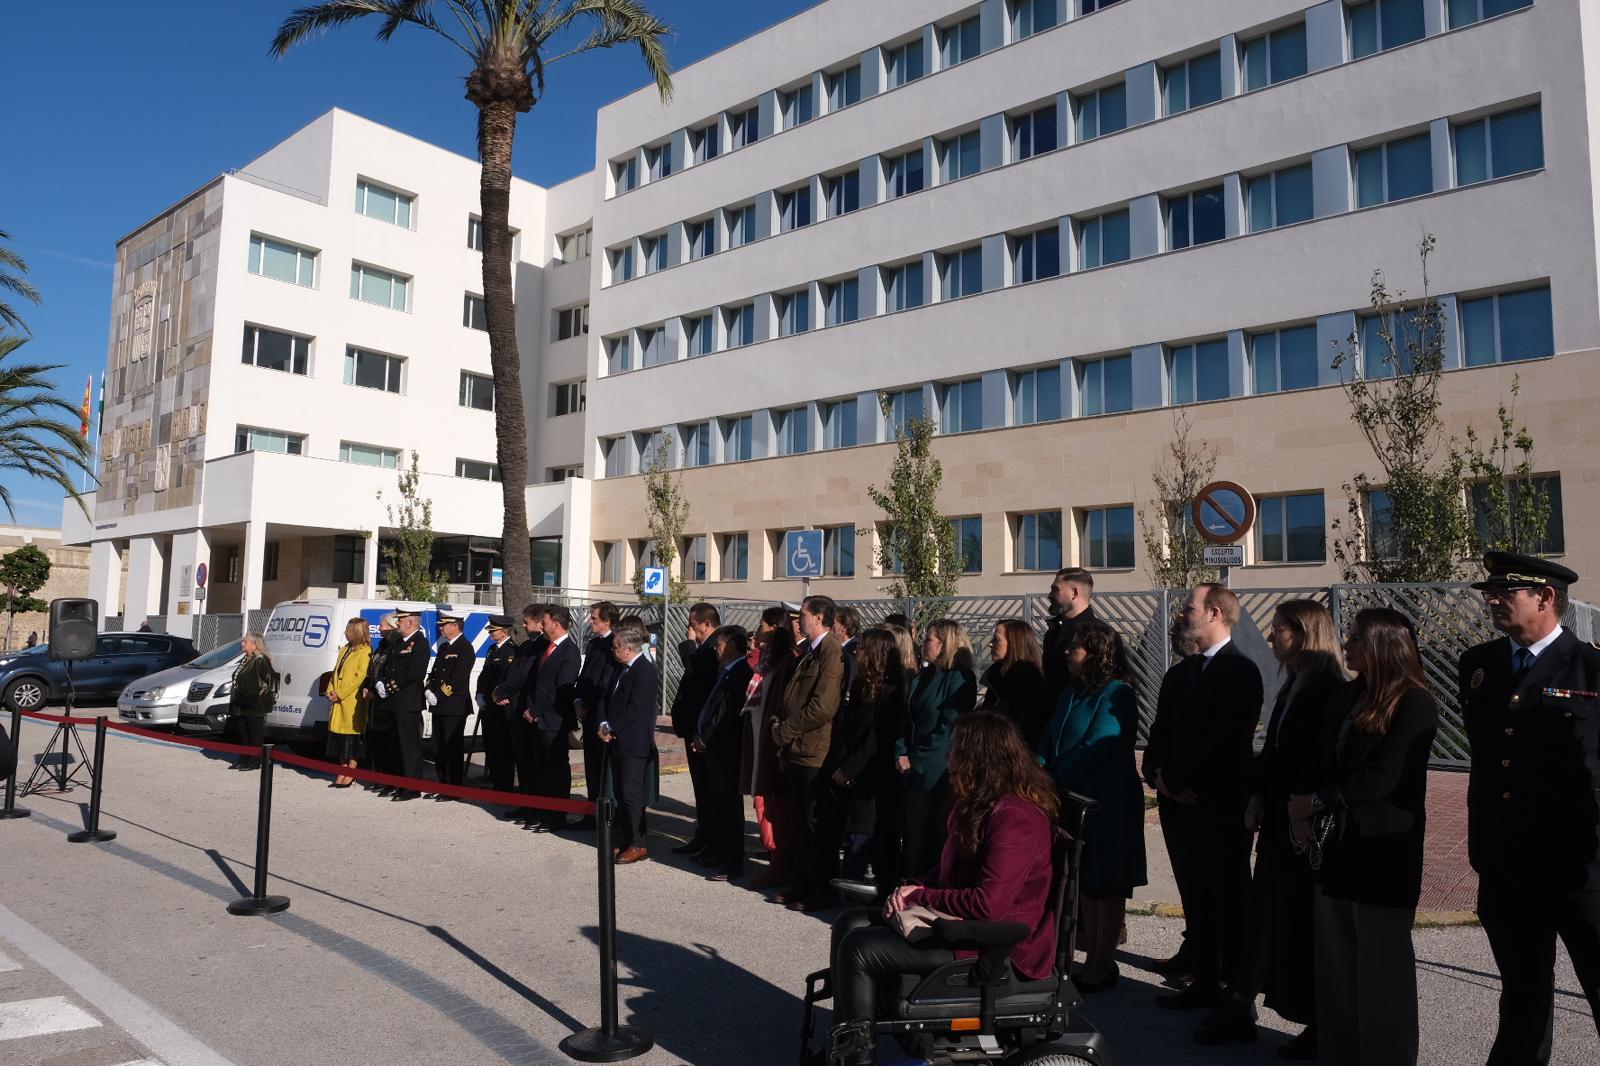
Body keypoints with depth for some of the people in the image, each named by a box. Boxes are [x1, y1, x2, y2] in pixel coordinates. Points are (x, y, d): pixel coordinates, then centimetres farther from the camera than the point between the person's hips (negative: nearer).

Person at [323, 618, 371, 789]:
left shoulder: (365, 651, -8)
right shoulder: (344, 650, 18)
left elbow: (360, 677, -14)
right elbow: (335, 672, 20)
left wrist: (340, 693, -15)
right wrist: (330, 691, 4)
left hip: (352, 702, -8)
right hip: (338, 702, 8)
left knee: (352, 738, -3)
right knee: (339, 738, 10)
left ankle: (350, 776, 4)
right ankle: (342, 774, 17)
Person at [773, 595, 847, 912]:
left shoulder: (832, 653, -15)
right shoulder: (807, 653, 15)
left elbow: (823, 707, -23)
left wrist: (784, 731, -13)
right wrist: (783, 728, 8)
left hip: (815, 754, -9)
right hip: (796, 752, 9)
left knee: (814, 825, 1)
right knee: (799, 823, 16)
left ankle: (818, 892, 12)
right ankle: (802, 884, 26)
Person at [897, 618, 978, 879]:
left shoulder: (960, 679, -10)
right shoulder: (923, 677, 14)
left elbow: (947, 729, -14)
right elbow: (908, 719, 12)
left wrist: (915, 760, -12)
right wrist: (901, 754, -2)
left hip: (936, 776, -7)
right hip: (913, 772, 7)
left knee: (931, 844, 1)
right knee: (910, 836, 10)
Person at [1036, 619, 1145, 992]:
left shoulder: (1116, 695, -15)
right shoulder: (1074, 691, 11)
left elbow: (1097, 749, -21)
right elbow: (1050, 738, 10)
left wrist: (1054, 779, -16)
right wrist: (1040, 770, -7)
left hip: (1106, 805, -8)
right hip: (1075, 801, 8)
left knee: (1105, 886, 3)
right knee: (1084, 883, 14)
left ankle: (1101, 968, 12)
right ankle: (1093, 959, 24)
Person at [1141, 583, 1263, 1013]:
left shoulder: (1241, 671, -10)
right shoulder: (1180, 673, 15)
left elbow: (1226, 739, -18)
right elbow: (1160, 734, 15)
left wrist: (1173, 778, -15)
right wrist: (1158, 775, -3)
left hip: (1221, 804, -7)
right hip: (1180, 802, 7)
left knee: (1229, 901, 2)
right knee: (1196, 899, 13)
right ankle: (1204, 982, 23)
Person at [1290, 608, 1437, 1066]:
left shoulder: (1413, 704, -11)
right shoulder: (1349, 697, 12)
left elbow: (1383, 777, -19)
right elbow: (1323, 761, 12)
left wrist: (1317, 801, -12)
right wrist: (1301, 807, -4)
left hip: (1383, 853, -8)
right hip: (1337, 846, 8)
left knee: (1382, 966, 4)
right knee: (1335, 962, 13)